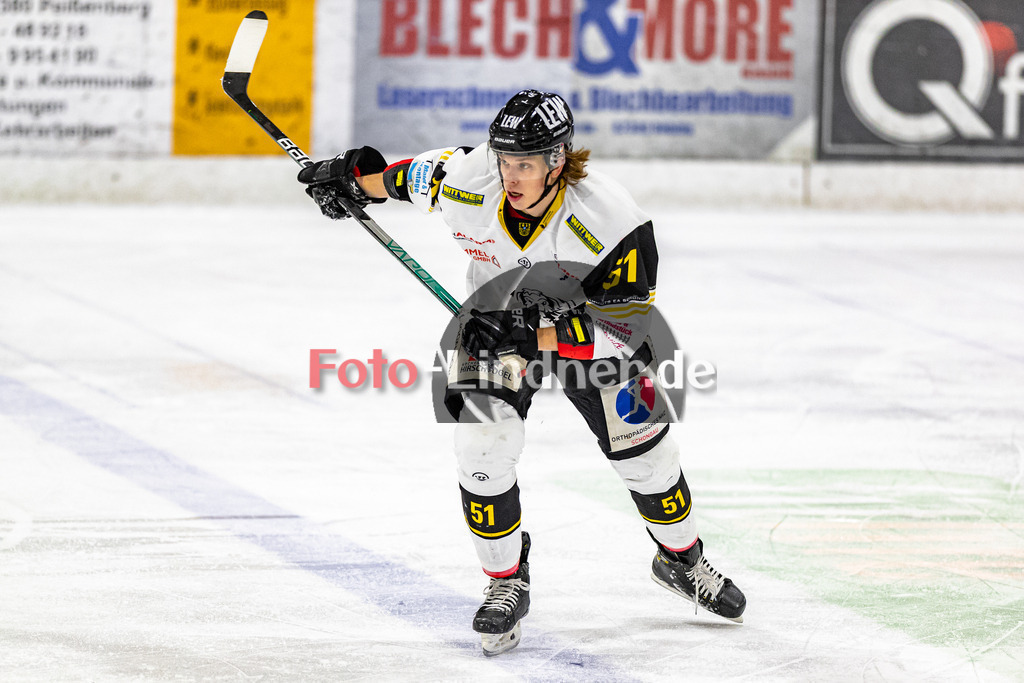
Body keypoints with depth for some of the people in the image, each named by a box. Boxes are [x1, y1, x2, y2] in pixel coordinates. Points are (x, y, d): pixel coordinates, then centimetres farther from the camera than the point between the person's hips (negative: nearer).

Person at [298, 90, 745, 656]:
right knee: (482, 444, -18)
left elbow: (621, 331, -34)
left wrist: (534, 339, -44)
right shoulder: (466, 182, -29)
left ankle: (682, 560, 31)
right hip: (499, 310, 1)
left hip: (590, 317, -1)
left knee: (642, 448, 1)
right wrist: (357, 179, 3)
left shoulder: (613, 222, -37)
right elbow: (423, 175, -3)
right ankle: (506, 584, 1)